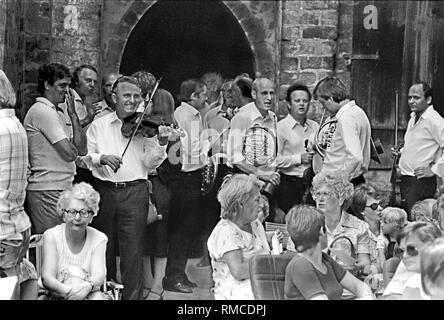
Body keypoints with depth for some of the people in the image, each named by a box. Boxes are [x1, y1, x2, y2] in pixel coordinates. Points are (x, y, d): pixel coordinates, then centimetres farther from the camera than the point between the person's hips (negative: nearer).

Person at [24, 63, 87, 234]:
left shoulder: (57, 113, 18)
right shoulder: (42, 111, -12)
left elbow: (82, 149, 9)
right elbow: (70, 154, -17)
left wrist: (73, 114, 4)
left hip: (60, 189, 9)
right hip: (47, 192, -9)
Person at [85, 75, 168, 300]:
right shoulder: (98, 126, 9)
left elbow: (150, 163, -2)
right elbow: (85, 157, 4)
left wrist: (161, 144, -19)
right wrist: (101, 158, -17)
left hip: (134, 191, -1)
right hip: (103, 191, 1)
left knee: (132, 252, -5)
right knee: (104, 250, 9)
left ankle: (132, 296, 1)